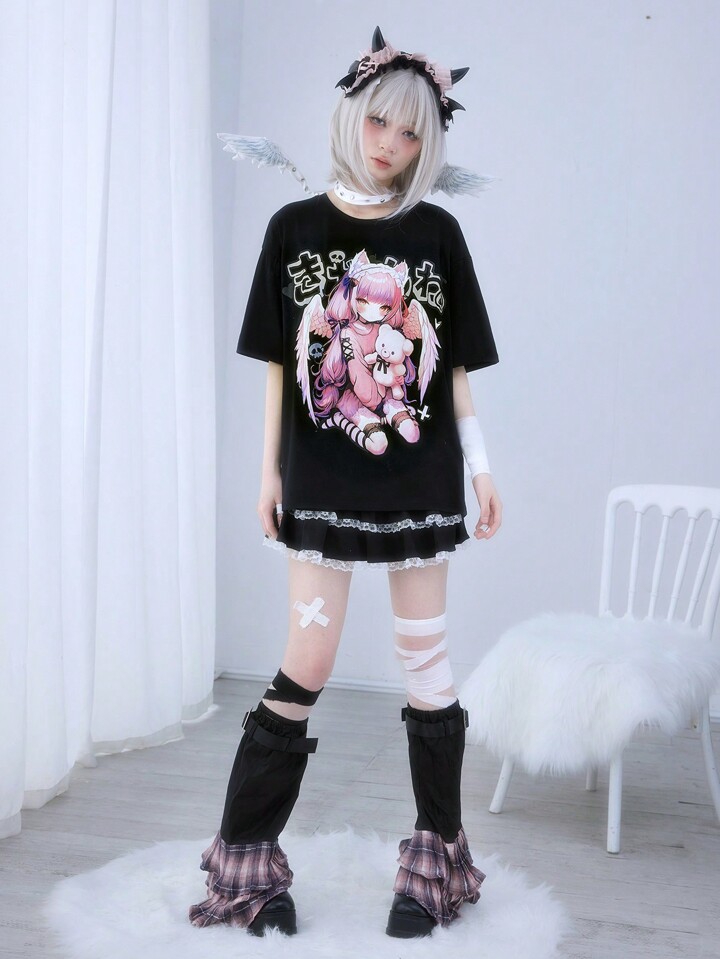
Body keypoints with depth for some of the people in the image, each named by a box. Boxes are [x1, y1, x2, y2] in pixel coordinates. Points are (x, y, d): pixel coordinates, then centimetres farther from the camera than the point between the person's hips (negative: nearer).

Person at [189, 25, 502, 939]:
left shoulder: (437, 233, 5)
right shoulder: (295, 228, 3)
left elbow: (456, 366, 6)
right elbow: (278, 363, 3)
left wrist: (481, 466, 2)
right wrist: (269, 470, 1)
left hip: (418, 476, 1)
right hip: (323, 479, -1)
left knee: (426, 656, 7)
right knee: (306, 665, -1)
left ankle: (437, 861, 20)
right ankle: (246, 862, 14)